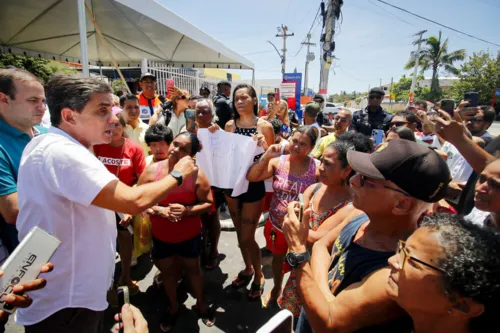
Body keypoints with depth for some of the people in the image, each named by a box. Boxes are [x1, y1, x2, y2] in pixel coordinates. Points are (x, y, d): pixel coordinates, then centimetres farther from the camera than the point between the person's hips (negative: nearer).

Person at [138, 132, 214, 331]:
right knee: (167, 271, 22)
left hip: (189, 236, -1)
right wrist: (160, 210, -25)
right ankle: (173, 307, 50)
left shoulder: (196, 175, -18)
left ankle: (200, 304, 48)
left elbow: (208, 203, -11)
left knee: (193, 269, 21)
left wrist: (187, 210, -27)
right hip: (161, 236, 2)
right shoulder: (152, 170, -14)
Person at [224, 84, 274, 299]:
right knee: (240, 233, 17)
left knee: (247, 237, 1)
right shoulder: (229, 125, 2)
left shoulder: (265, 126, -9)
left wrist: (263, 145, -24)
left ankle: (258, 275, 28)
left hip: (254, 185, -4)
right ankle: (247, 268, 41)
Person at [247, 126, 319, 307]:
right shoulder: (278, 162, -10)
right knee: (278, 258, 27)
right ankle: (276, 289, 57)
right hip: (276, 224, 3)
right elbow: (251, 177, -13)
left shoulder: (317, 168, -18)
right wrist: (266, 156, -22)